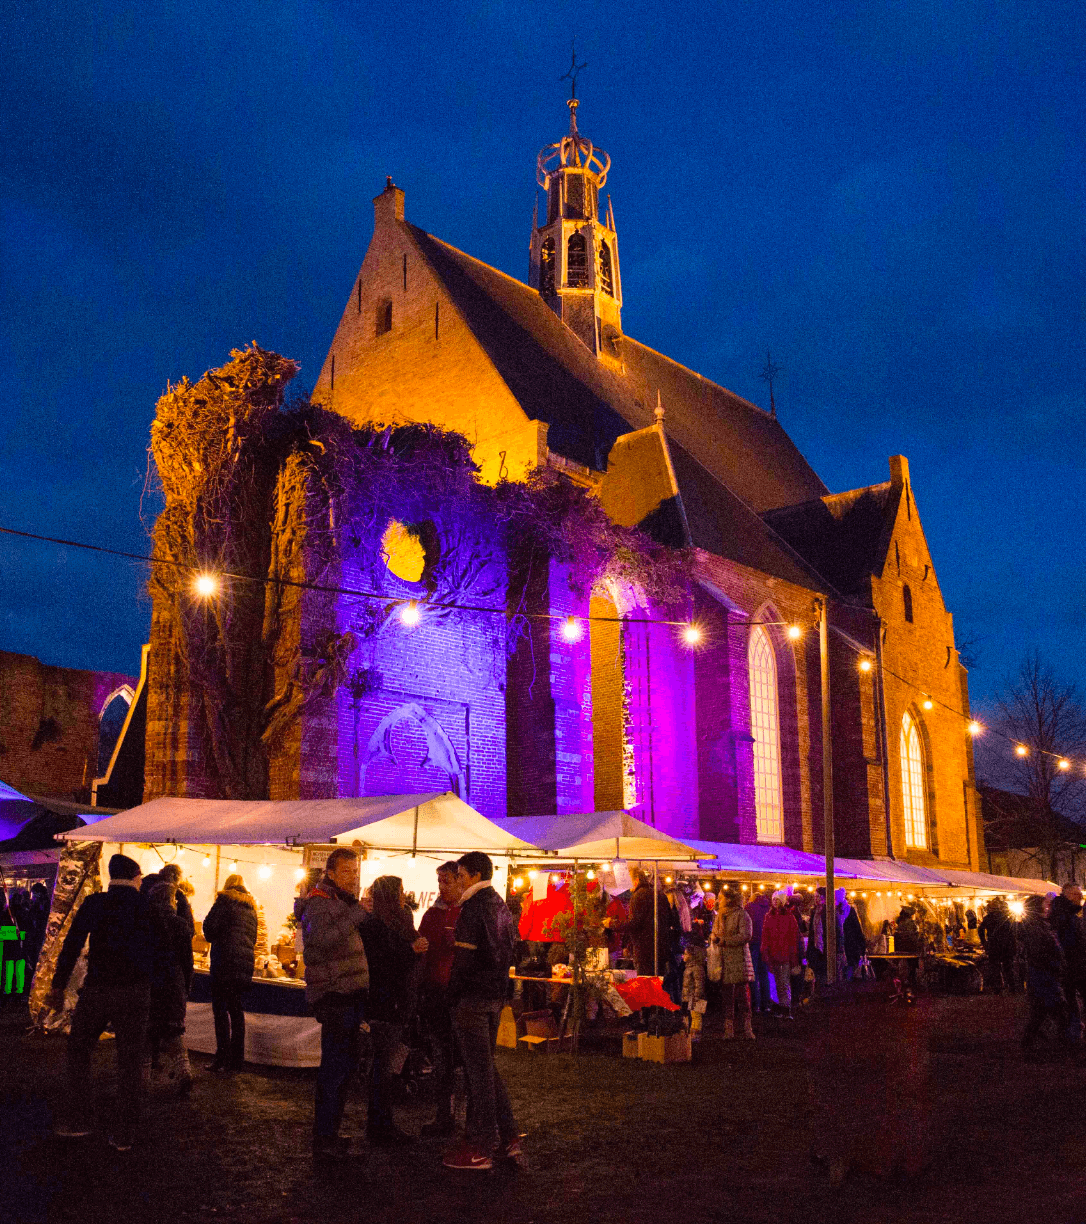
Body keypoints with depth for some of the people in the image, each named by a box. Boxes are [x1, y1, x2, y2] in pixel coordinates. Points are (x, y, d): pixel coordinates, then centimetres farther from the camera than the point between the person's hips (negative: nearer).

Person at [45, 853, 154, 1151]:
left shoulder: (94, 903, -1)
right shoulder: (148, 907, 3)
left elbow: (71, 945, -4)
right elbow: (157, 952, 6)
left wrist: (58, 986, 1)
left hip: (97, 990, -1)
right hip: (136, 992, 1)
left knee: (78, 1051, 18)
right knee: (130, 1062, 8)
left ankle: (78, 1119, 16)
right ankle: (125, 1134, 10)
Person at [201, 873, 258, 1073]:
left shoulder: (225, 900, -1)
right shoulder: (251, 907, 18)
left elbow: (210, 926, -8)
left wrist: (213, 939, 11)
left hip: (225, 959, -6)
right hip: (246, 962, 6)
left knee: (220, 1009, -4)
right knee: (237, 1011, 11)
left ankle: (223, 1058, -9)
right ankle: (236, 1060, 12)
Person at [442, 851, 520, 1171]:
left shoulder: (474, 908, -15)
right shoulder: (501, 906, 12)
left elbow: (465, 957, -18)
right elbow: (509, 950, 17)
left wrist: (452, 995, -10)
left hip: (473, 997, -9)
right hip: (495, 995, 9)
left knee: (478, 1069, -3)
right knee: (486, 1066, 16)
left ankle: (482, 1148, 4)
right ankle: (508, 1139, 18)